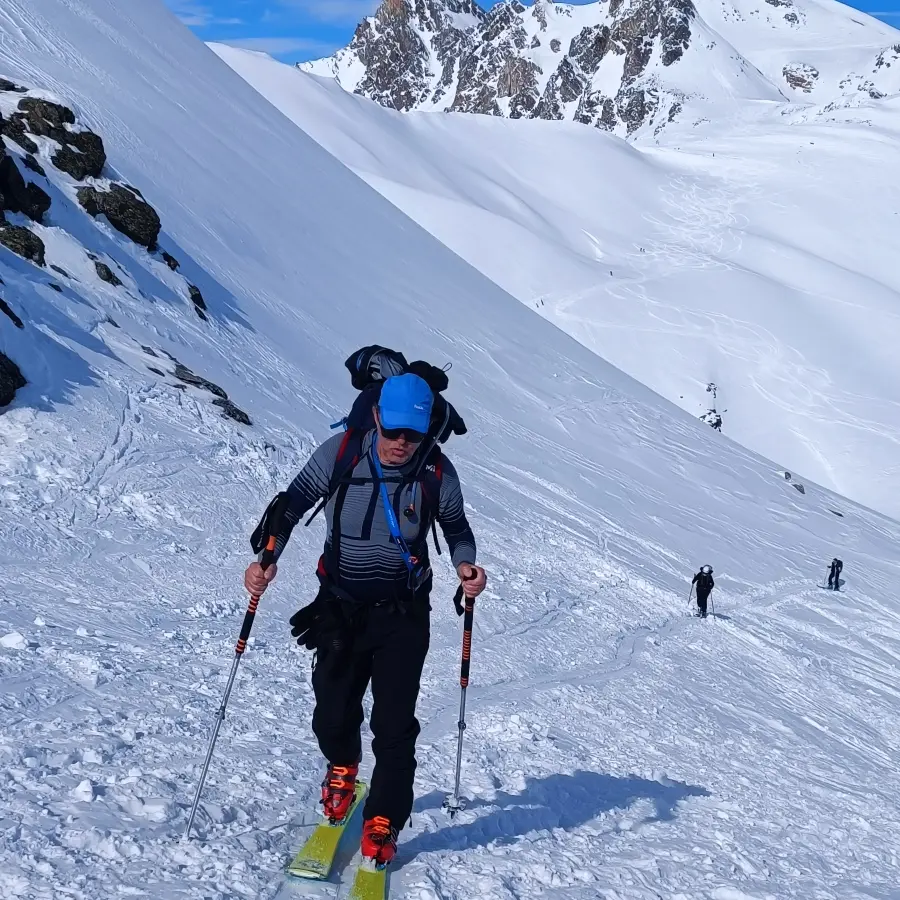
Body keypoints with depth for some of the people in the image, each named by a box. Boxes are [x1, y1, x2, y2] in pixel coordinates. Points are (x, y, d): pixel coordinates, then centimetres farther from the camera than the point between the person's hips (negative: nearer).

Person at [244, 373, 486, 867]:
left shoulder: (437, 473, -11)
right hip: (340, 607, 1)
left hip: (402, 615, -1)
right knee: (332, 714, 5)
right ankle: (342, 766, 40)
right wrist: (268, 557, -19)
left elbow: (456, 527, 7)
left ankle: (383, 822, 12)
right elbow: (293, 504, -4)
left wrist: (466, 566, -13)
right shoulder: (339, 454, -14)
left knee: (394, 724, -6)